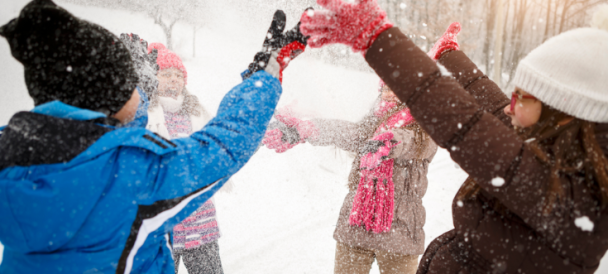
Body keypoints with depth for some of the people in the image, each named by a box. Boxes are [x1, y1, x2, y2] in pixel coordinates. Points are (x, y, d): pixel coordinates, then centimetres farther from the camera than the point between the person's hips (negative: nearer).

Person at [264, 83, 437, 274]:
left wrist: (389, 141, -47)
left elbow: (412, 142, -23)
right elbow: (351, 133, -8)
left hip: (399, 231, -3)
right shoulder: (375, 122, 11)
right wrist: (305, 130, -27)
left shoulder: (425, 131, 0)